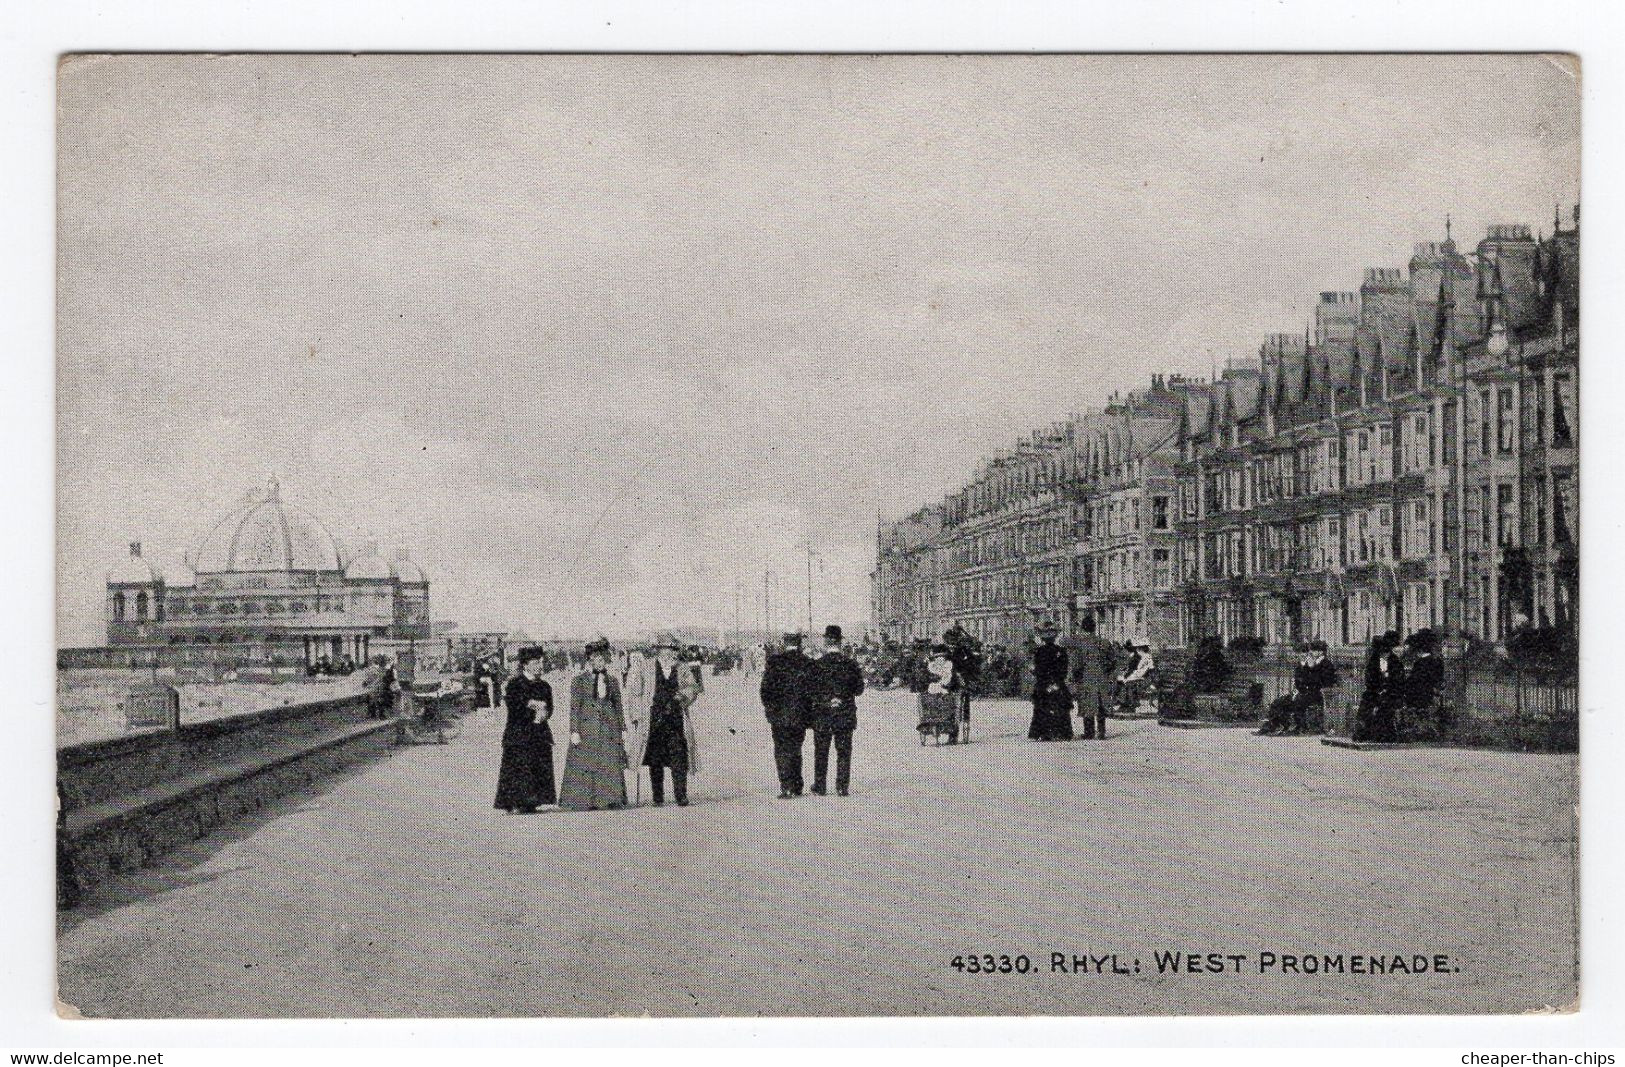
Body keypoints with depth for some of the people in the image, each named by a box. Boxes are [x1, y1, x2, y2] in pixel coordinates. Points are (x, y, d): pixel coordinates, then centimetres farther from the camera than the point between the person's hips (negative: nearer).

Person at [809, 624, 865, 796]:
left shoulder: (817, 665, -10)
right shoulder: (850, 664, -4)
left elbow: (810, 690, -7)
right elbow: (859, 688, 2)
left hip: (822, 716, -1)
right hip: (845, 715, 1)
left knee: (821, 752, 11)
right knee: (844, 752, 8)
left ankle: (820, 786, 16)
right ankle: (842, 786, 6)